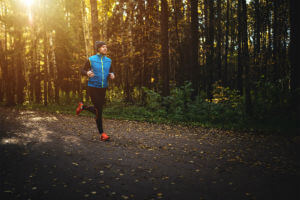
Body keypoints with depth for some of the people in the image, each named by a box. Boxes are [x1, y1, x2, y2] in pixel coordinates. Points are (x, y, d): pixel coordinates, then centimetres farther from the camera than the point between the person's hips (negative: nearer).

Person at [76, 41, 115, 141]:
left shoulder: (108, 60, 3)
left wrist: (112, 75, -11)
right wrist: (88, 73, -23)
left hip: (103, 89, 5)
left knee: (97, 110, 12)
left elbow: (110, 73, 15)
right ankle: (102, 134, 0)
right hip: (93, 88, -5)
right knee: (99, 110, -11)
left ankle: (82, 107, 41)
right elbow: (83, 71, 1)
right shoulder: (91, 59, -8)